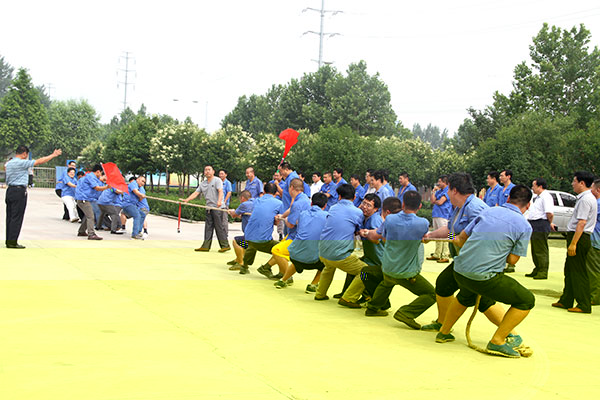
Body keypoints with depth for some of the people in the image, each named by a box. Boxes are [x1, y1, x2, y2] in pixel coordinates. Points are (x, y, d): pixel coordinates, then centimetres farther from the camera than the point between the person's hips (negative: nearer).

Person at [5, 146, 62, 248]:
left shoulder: (8, 163, 13)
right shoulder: (22, 163, -11)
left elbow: (5, 166, 37)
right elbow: (39, 161, -11)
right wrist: (53, 155, -3)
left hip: (9, 190, 9)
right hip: (19, 191, -9)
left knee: (10, 217, 10)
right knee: (17, 217, -6)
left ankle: (9, 241, 11)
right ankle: (12, 242, -7)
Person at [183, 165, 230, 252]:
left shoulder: (217, 180, -2)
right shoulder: (202, 184, 17)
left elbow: (220, 191, -15)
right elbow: (196, 193, 13)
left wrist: (219, 201, -33)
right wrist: (187, 199, -2)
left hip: (217, 207, -7)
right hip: (209, 208, 7)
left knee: (219, 227, -8)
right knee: (208, 227, 5)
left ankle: (225, 245, -3)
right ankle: (206, 246, 7)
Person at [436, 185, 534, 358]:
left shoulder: (488, 211, 9)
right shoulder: (524, 226, -4)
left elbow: (462, 236, 14)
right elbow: (513, 259, -1)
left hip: (459, 271, 6)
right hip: (484, 277, -6)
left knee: (466, 295, 39)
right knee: (527, 300, 9)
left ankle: (444, 332, 45)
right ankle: (497, 341, 4)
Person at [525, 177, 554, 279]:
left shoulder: (546, 197, -15)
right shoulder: (537, 197, 18)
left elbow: (550, 213, -24)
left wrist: (549, 223, -10)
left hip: (541, 225, -11)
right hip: (534, 225, 11)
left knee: (541, 250, -6)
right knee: (535, 250, 16)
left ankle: (543, 273, -2)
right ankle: (537, 271, 25)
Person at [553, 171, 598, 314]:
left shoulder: (585, 199, -17)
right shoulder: (588, 198, 16)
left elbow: (581, 223, -23)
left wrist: (573, 243, -24)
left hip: (579, 238, -10)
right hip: (580, 238, 10)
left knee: (578, 272, -5)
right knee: (570, 271, 16)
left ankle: (584, 305, 0)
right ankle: (566, 301, 25)